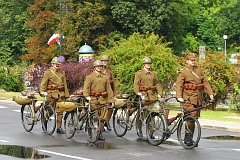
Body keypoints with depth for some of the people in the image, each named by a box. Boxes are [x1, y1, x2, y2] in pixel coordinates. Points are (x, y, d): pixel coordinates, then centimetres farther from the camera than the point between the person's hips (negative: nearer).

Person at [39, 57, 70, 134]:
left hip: (61, 93, 4)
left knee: (60, 111, -2)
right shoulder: (48, 72, 2)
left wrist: (66, 95, 15)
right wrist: (42, 91, -20)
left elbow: (65, 84, 19)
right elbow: (43, 82, -5)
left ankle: (59, 127, 2)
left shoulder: (62, 72, 17)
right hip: (52, 94, -4)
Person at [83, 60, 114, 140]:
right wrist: (87, 96, -26)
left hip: (103, 100, 3)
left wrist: (111, 100, 7)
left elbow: (109, 89, 14)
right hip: (93, 99, -3)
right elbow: (86, 87, -8)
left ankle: (99, 134, 8)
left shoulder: (105, 77, 15)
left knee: (102, 117, 0)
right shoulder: (90, 77, 3)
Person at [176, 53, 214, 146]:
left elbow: (205, 82, 13)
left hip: (198, 98, 6)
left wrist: (210, 93, 3)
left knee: (195, 117, 8)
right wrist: (179, 97, -21)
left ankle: (190, 138, 16)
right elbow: (178, 85, -9)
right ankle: (188, 137, -6)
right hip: (188, 98, -6)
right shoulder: (183, 72, -2)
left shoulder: (199, 70, 14)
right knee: (191, 117, -15)